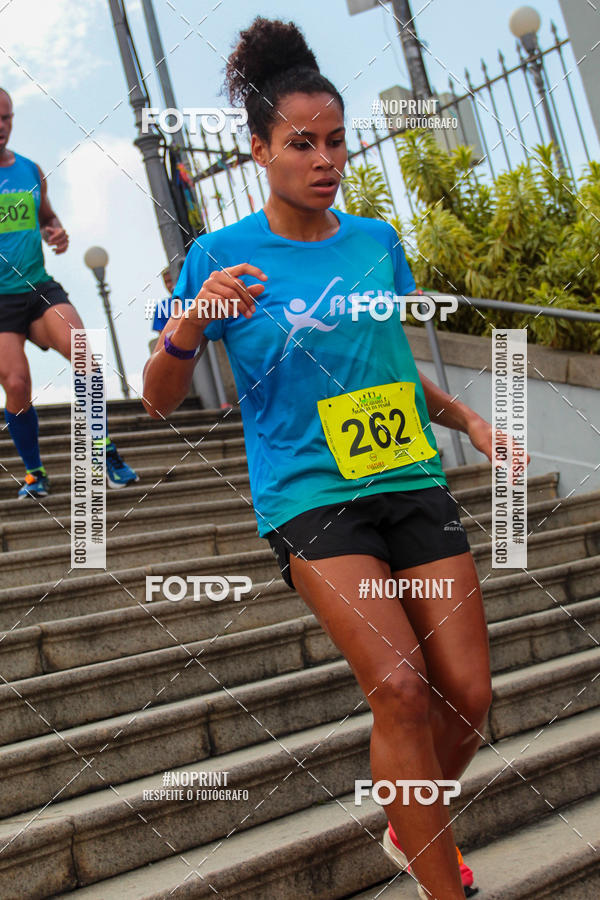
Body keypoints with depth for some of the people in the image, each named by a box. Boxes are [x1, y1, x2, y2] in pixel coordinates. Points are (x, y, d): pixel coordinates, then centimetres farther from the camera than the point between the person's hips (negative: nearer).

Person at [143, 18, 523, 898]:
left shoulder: (376, 240, 11)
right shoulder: (222, 255, -2)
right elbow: (160, 399, -1)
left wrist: (464, 415, 14)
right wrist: (188, 327, -20)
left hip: (411, 479, 5)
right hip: (309, 494, -4)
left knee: (467, 693, 1)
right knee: (399, 685, -20)